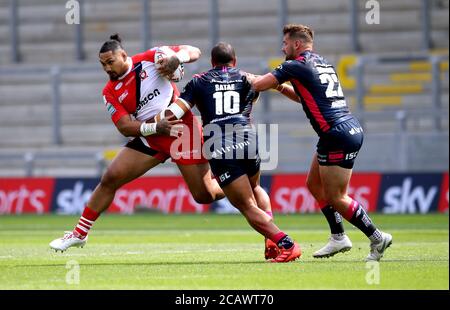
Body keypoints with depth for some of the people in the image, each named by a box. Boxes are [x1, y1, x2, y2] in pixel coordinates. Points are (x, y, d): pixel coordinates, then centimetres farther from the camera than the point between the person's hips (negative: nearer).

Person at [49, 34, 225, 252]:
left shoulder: (150, 59, -9)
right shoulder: (110, 92, -1)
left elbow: (193, 52, -8)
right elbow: (124, 127, -9)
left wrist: (177, 59, -31)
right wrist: (157, 127, -24)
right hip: (150, 139, 3)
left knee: (205, 196, -3)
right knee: (110, 178, -6)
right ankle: (80, 233, 6)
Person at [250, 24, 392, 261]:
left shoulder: (296, 66, -7)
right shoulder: (322, 63, 20)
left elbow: (258, 85, -4)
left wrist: (248, 78, 17)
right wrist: (280, 87, 24)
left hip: (338, 135, -10)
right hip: (352, 128, 10)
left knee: (336, 198, -3)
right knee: (314, 184, 17)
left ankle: (377, 238, 0)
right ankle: (338, 237, 16)